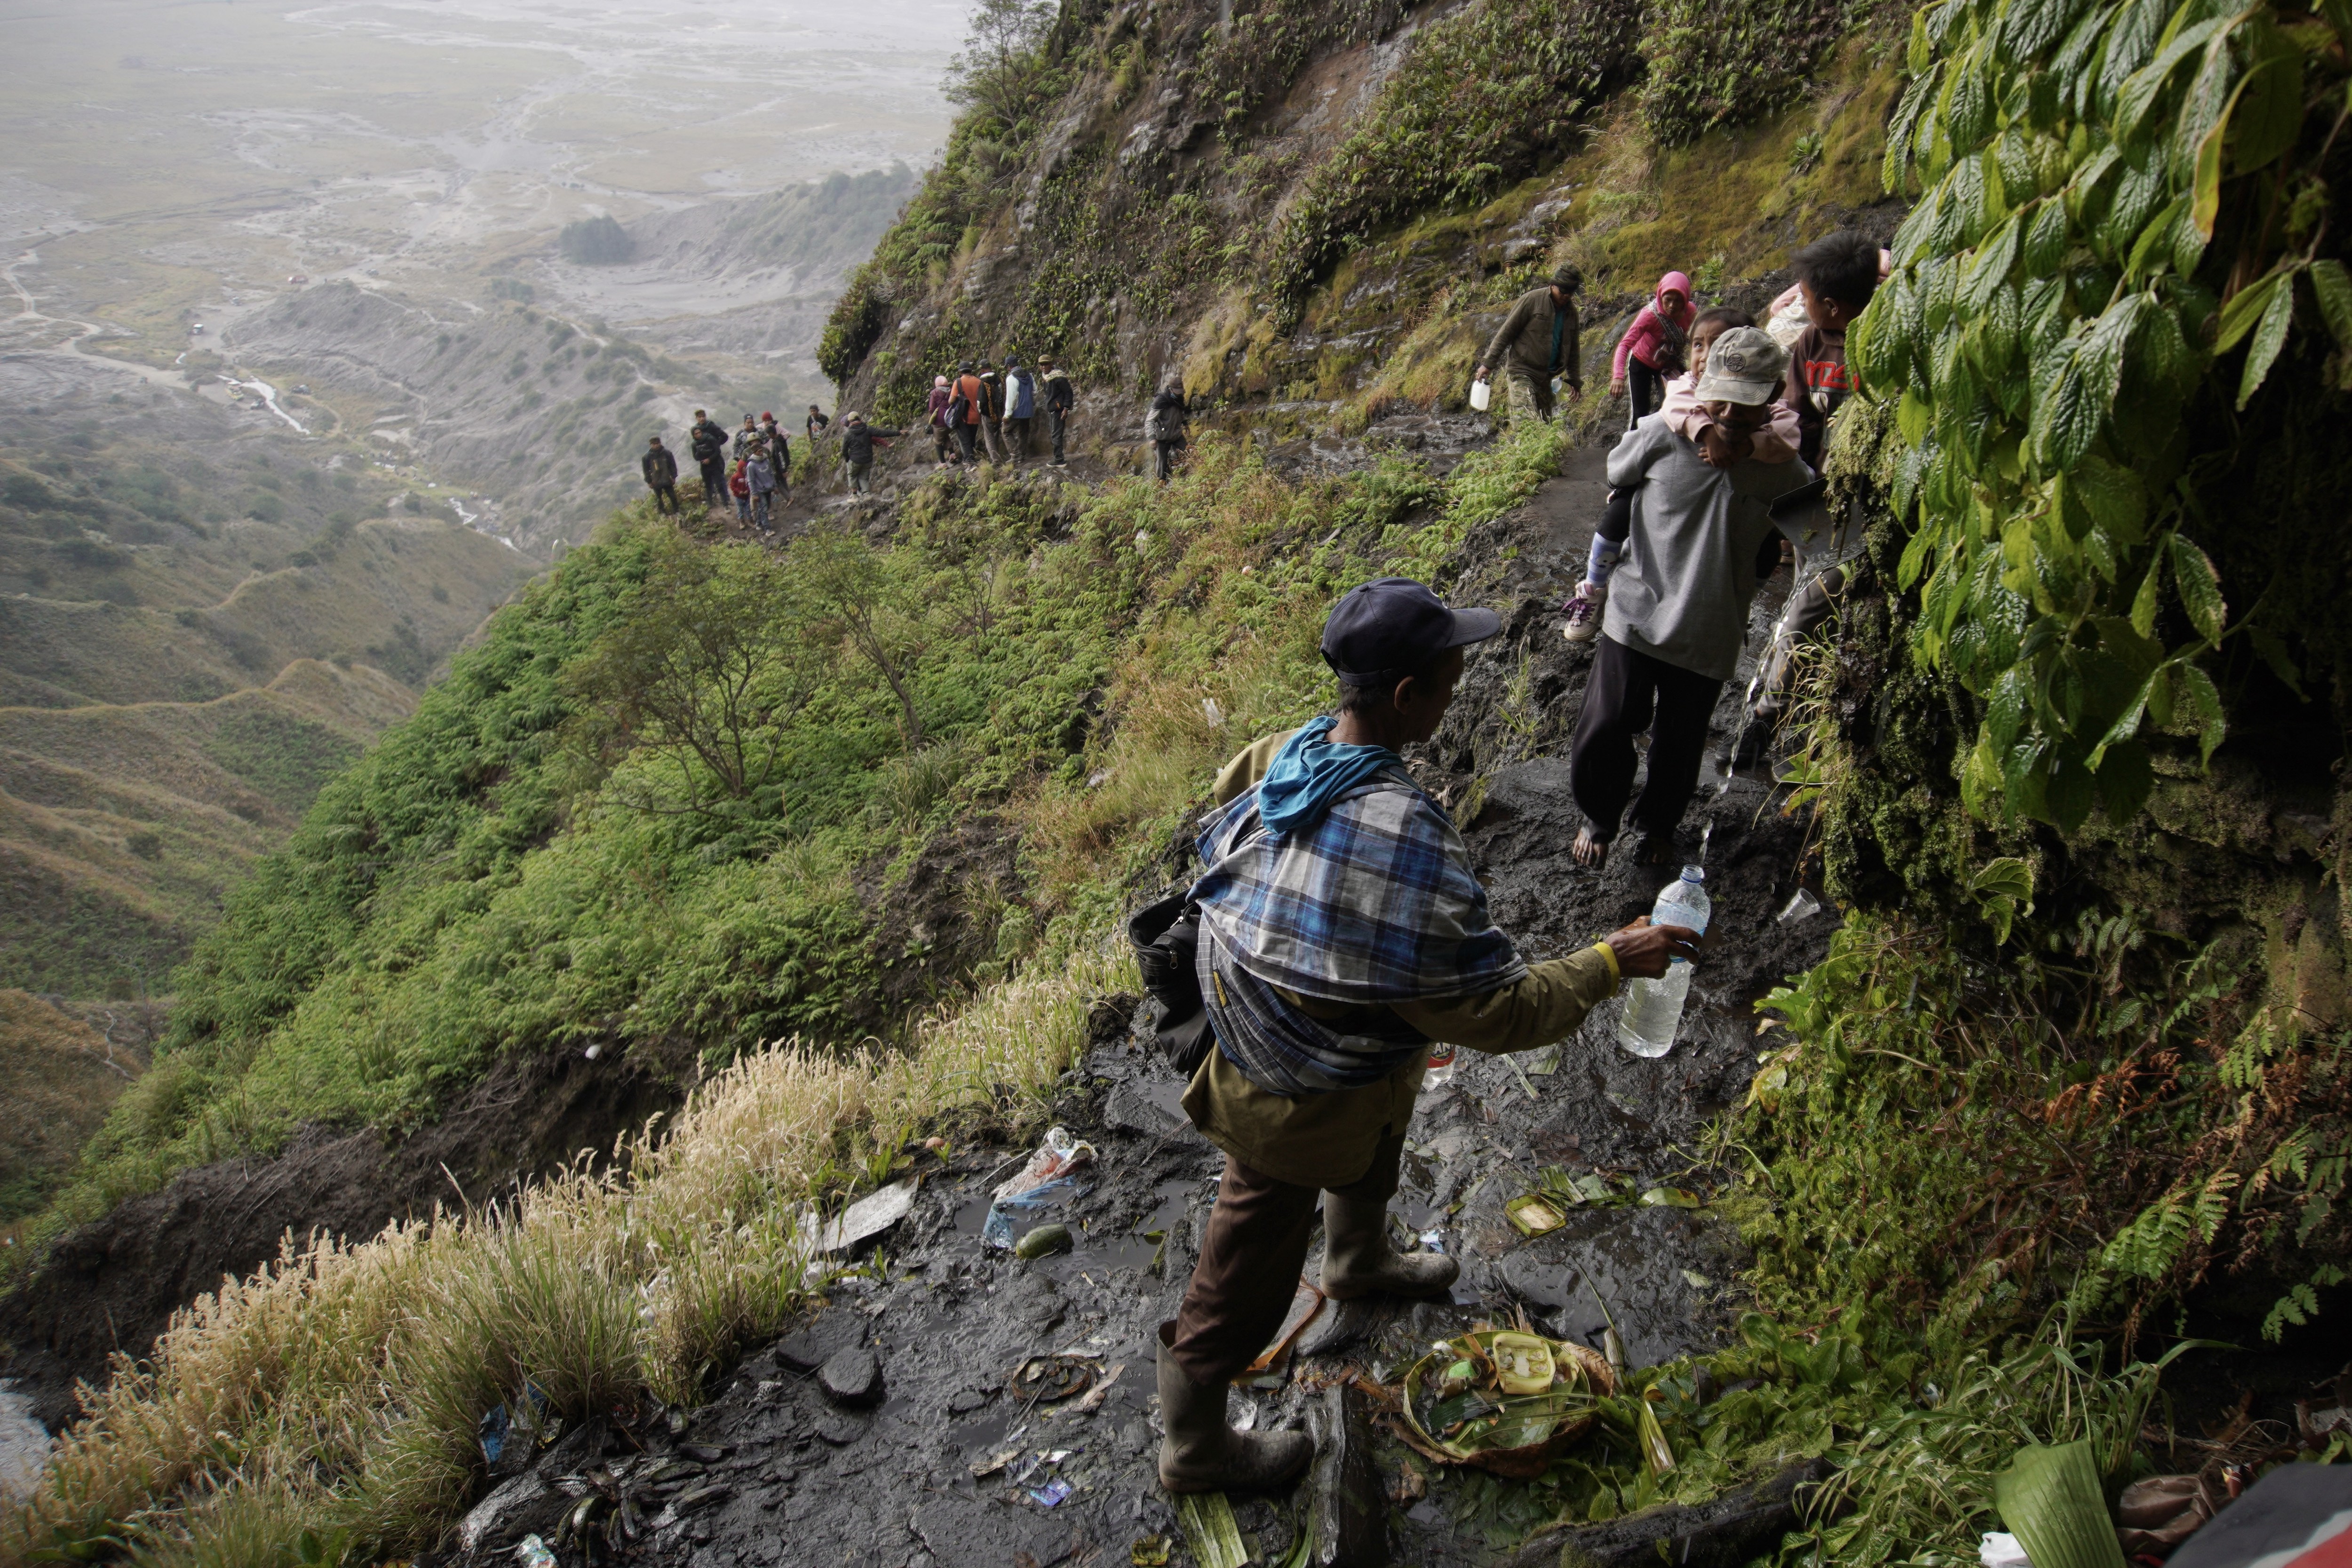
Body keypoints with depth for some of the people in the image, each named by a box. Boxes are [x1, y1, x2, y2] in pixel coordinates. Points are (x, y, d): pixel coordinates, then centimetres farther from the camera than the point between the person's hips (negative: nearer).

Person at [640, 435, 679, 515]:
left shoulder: (667, 453, -4)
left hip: (667, 481, 0)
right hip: (656, 483, 0)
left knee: (673, 497, 5)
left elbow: (673, 466, 4)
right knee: (659, 499, 10)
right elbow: (646, 470, 1)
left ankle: (677, 512, 18)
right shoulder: (647, 457, -6)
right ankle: (663, 513, 22)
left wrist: (673, 477, 0)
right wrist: (649, 482, -2)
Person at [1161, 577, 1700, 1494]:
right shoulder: (1407, 841, -40)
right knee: (1248, 1272, 14)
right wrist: (1611, 964, -19)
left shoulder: (1285, 756, -16)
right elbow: (1493, 1010, -32)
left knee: (1372, 1150, 38)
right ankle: (1194, 1450, 38)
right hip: (1297, 1099, -8)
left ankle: (1359, 1263, 70)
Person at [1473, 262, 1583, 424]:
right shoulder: (1532, 300, -7)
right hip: (1521, 372, -7)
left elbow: (1573, 348, 22)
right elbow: (1506, 332, -6)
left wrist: (1575, 381, 23)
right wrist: (1488, 363, -9)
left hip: (1545, 377, 7)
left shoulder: (1571, 311, 12)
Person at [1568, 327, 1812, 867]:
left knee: (1679, 745, 14)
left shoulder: (1783, 471, -9)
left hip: (1709, 634, 1)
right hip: (1636, 614, -1)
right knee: (1603, 732, 1)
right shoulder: (1664, 434, -13)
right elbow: (1617, 476, 9)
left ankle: (1658, 826, 42)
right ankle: (1600, 817, 31)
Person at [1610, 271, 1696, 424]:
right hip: (1641, 364, -3)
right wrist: (1618, 376, -56)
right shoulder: (1650, 315, -33)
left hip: (1669, 364, 3)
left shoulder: (1689, 312, -22)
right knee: (1641, 413, -1)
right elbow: (1625, 344, -42)